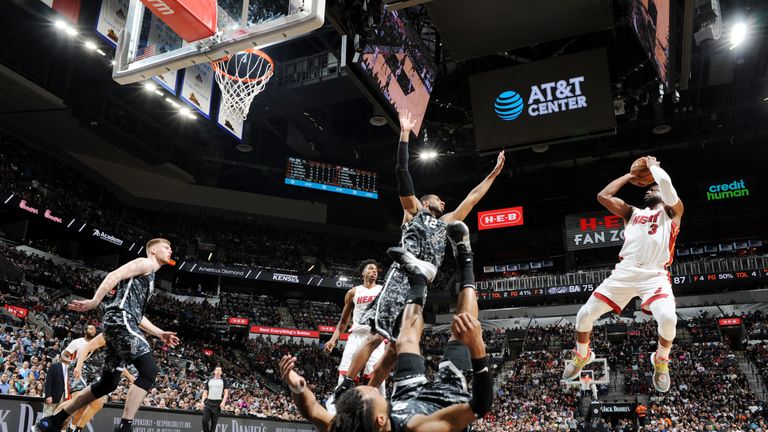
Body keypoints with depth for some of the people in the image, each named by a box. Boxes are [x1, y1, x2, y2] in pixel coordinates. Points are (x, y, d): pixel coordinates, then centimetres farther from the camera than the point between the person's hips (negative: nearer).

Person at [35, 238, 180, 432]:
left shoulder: (149, 276, 30)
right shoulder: (145, 263, 2)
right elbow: (114, 276, -13)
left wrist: (160, 333, 27)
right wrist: (94, 301, -24)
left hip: (121, 323, 10)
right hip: (120, 320, -10)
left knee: (107, 383, 14)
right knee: (149, 370, -19)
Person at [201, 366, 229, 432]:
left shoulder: (223, 381, 6)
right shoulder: (209, 381, 14)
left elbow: (226, 392, 0)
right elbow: (205, 392, 16)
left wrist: (223, 402, -13)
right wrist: (203, 401, 2)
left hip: (218, 403, -2)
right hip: (208, 402, 2)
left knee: (214, 422, -1)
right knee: (204, 420, -8)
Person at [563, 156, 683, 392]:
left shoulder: (671, 212, 13)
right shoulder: (633, 213, 26)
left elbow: (666, 183, -7)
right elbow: (603, 196, 15)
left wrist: (652, 165, 12)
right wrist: (630, 175, 22)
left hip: (655, 275, -4)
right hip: (624, 272, 4)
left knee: (668, 318, -31)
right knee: (584, 314, -3)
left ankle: (661, 360, 1)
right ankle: (582, 356, 26)